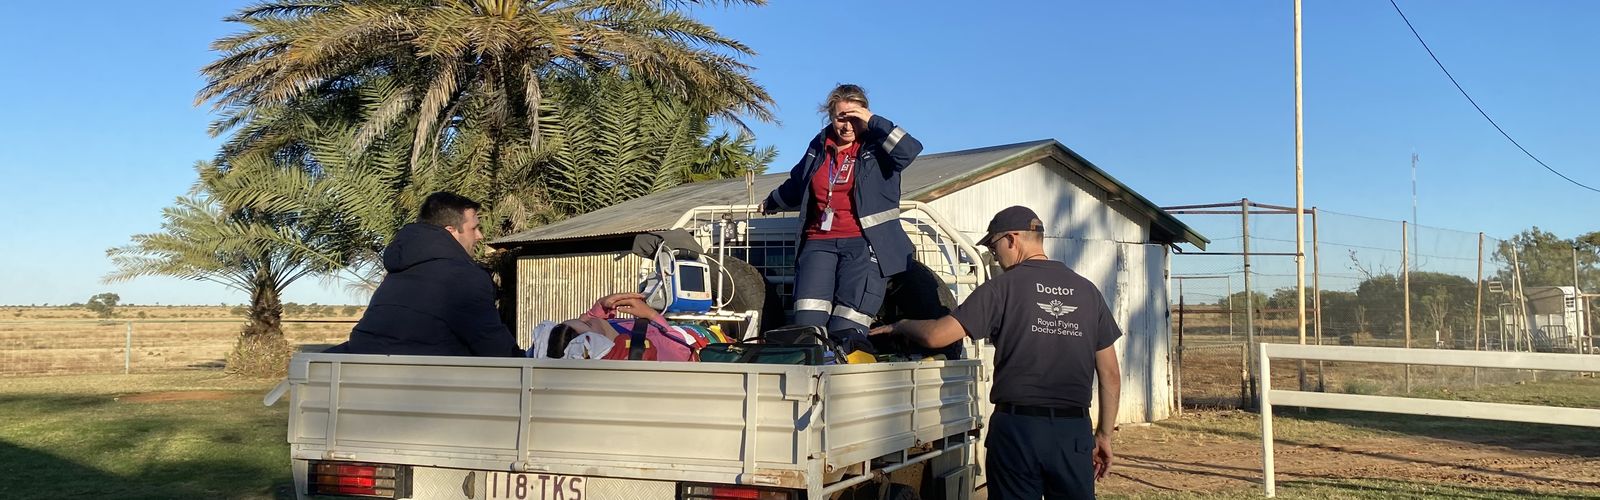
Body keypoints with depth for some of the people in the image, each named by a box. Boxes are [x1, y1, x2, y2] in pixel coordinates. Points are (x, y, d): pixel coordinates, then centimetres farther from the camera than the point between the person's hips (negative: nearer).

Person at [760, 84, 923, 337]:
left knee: (846, 330, -15)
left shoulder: (877, 146, 3)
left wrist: (874, 121, -13)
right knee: (807, 322, -12)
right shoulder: (819, 147, 17)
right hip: (819, 242, 4)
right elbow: (796, 186, 35)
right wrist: (771, 204, 50)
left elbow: (910, 150, -18)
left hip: (865, 243, -4)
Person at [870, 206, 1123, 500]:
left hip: (1017, 427, -3)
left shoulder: (1004, 287, -4)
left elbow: (935, 336, -9)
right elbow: (1111, 375, 8)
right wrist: (1105, 434, 16)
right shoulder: (1087, 291, 7)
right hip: (1074, 431, 3)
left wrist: (899, 325, 11)